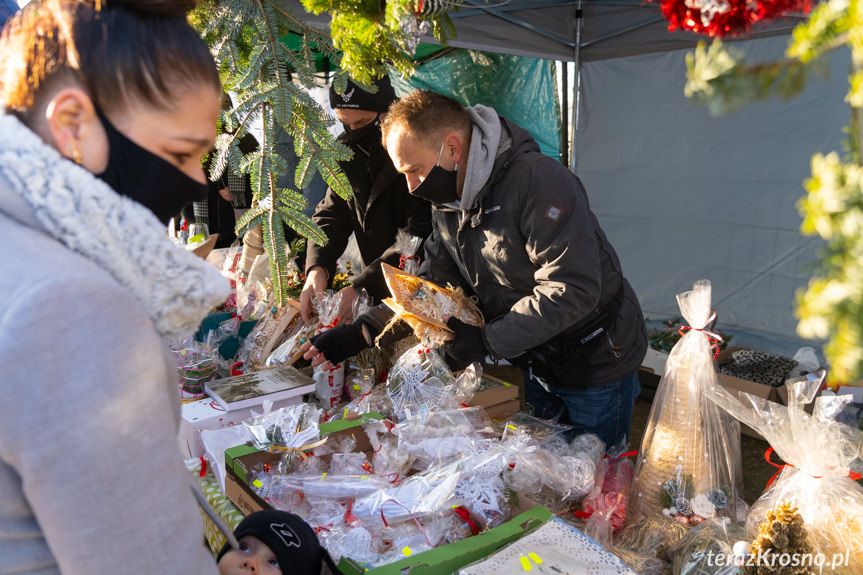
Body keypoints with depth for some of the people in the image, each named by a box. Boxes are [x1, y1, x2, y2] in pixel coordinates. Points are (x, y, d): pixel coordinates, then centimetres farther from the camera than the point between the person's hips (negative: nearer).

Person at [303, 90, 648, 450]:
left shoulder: (540, 182, -27)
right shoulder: (449, 203, 0)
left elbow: (573, 290, -32)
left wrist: (487, 341, -29)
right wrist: (363, 332, -10)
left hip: (596, 367, -7)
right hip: (536, 364, 7)